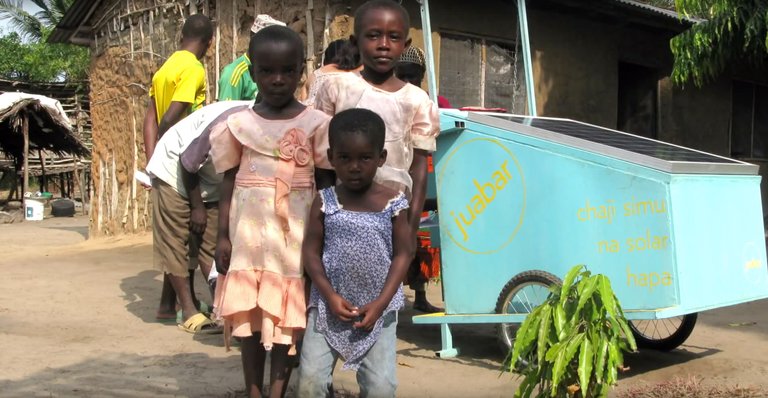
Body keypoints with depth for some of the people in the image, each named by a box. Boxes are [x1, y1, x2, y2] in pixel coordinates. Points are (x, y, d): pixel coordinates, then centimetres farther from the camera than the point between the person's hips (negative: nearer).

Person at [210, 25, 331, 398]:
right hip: (249, 229, 2)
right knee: (249, 316, 7)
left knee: (288, 318, 1)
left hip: (295, 232, -1)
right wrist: (222, 235, 3)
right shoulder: (238, 124, 3)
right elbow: (228, 182, 7)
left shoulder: (316, 124, -1)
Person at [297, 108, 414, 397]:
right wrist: (330, 296, -12)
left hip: (378, 309, -1)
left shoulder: (393, 203, -2)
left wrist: (381, 303, -11)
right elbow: (311, 251, 0)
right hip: (329, 306, 1)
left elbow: (402, 255, -2)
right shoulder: (324, 202, 0)